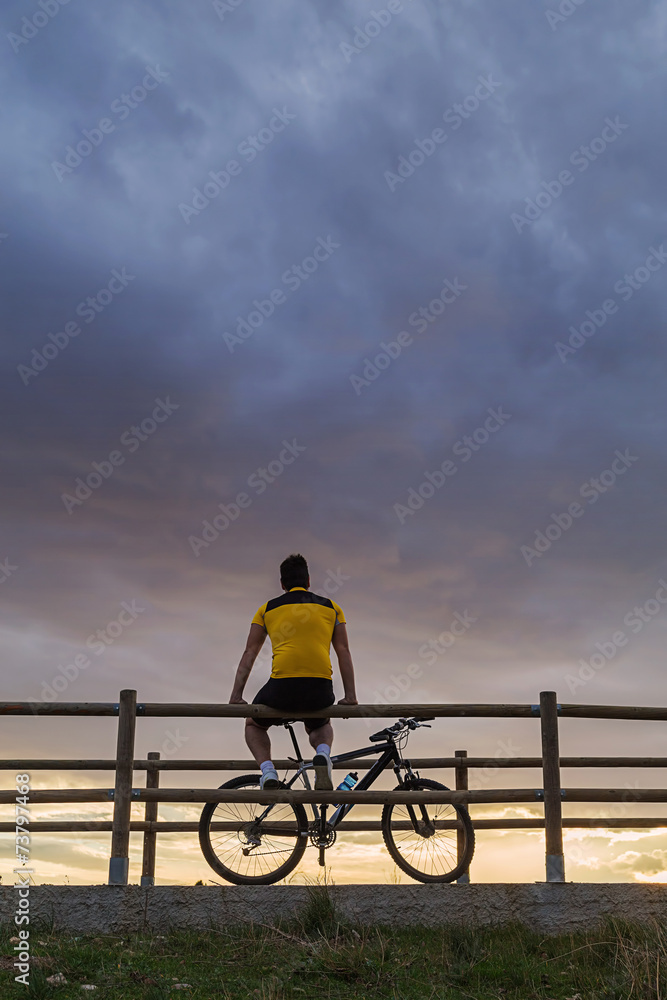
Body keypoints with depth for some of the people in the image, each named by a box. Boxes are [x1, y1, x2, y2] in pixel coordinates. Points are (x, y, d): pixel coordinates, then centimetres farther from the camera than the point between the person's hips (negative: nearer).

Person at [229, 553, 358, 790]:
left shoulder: (267, 609, 19)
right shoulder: (331, 607, 20)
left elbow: (249, 653, 13)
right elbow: (344, 652, 14)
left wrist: (236, 696, 12)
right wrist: (350, 696, 12)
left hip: (282, 683, -1)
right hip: (320, 686, 1)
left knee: (254, 725, 29)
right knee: (321, 726, 34)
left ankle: (267, 771, 1)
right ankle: (323, 755, -2)